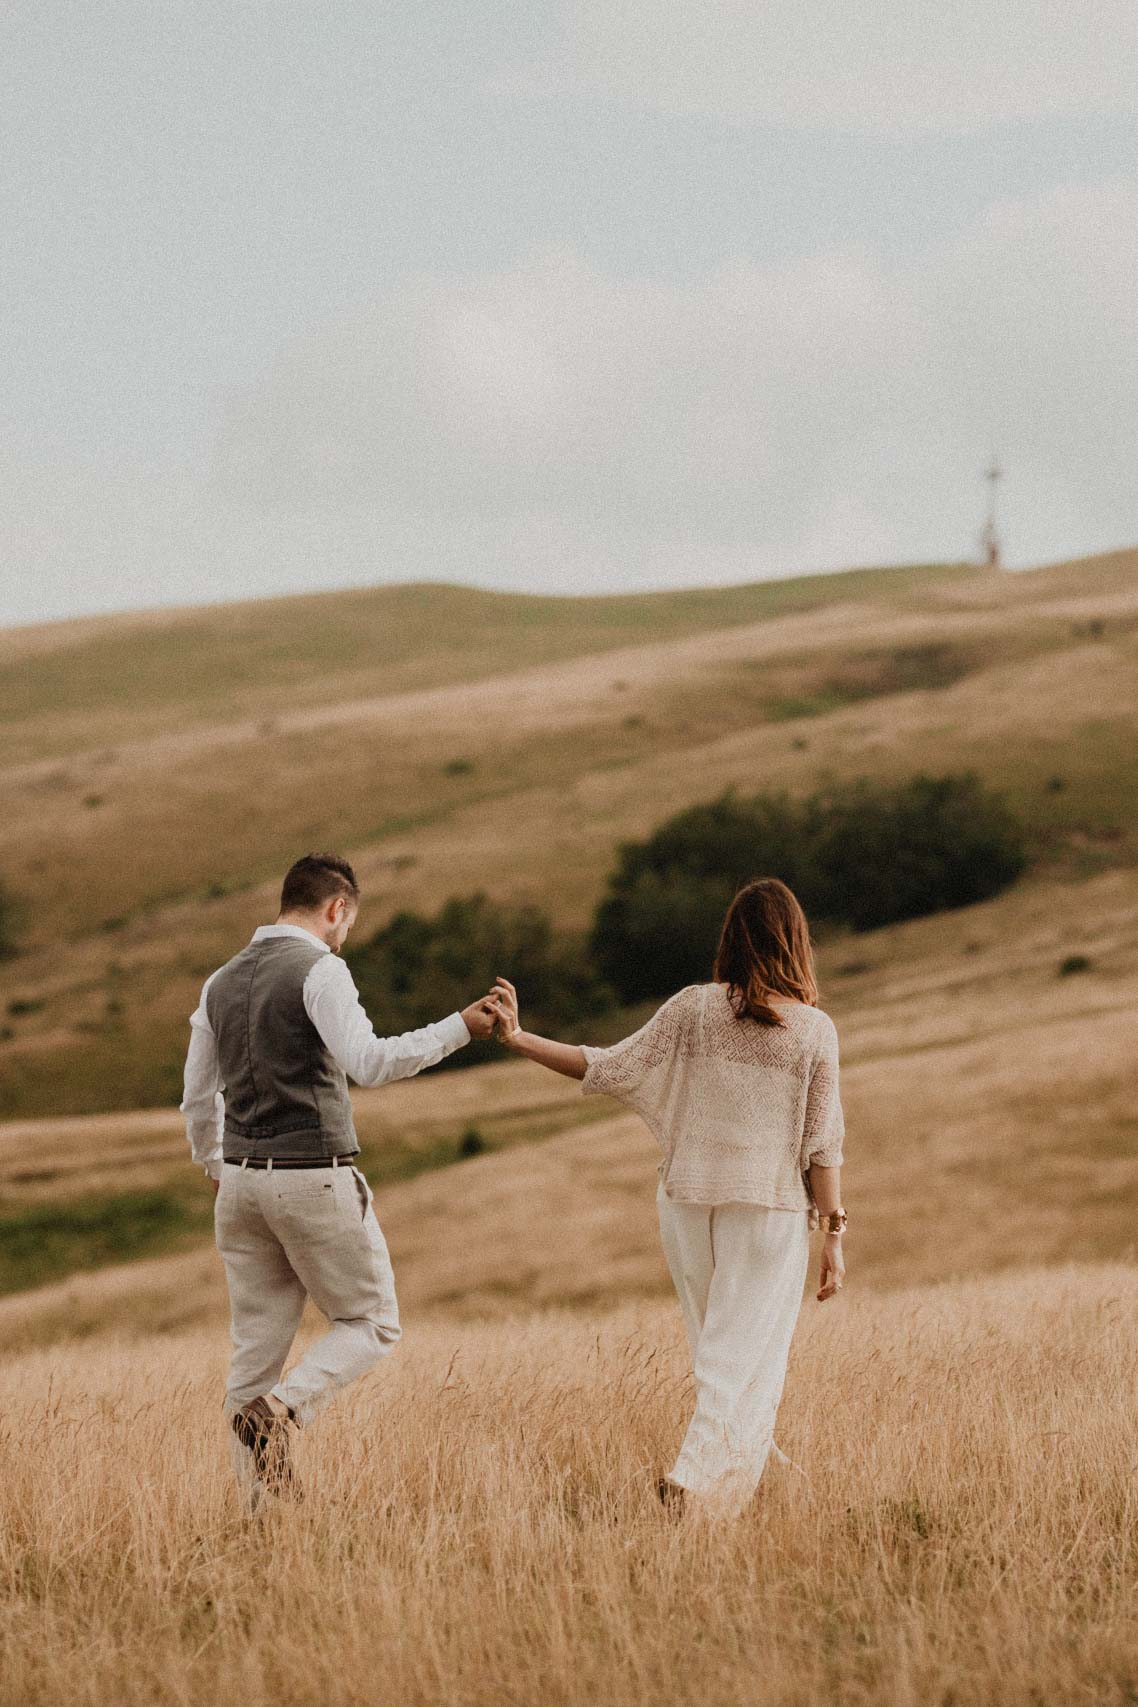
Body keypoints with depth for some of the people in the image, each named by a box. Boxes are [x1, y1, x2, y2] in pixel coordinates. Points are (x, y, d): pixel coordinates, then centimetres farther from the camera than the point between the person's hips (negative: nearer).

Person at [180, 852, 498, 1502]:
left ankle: (262, 1495, 6)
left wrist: (216, 1167, 35)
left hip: (243, 1180, 7)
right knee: (371, 1325, 6)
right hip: (316, 1178, -7)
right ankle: (281, 1410, -17)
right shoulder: (319, 970, -10)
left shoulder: (222, 982, 12)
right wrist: (460, 1028, -21)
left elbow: (198, 1097, 19)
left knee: (258, 1344, 9)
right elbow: (369, 1062, -25)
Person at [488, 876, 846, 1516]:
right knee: (749, 1359, 0)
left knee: (718, 1351, 20)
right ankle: (696, 1479, -17)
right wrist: (834, 1234, -2)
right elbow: (823, 1144, -7)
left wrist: (519, 1038, 0)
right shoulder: (814, 1030, -6)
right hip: (772, 1207, -3)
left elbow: (612, 1069, -4)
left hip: (688, 1200, 3)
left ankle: (737, 1476, 30)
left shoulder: (693, 1009, -3)